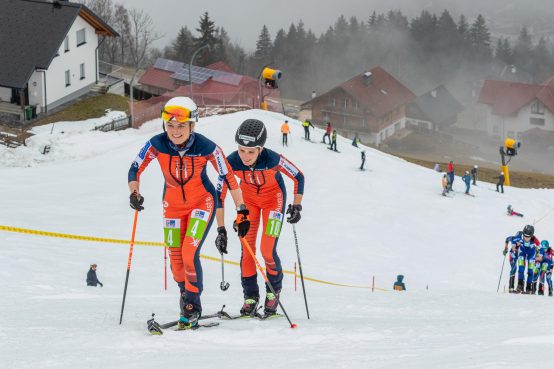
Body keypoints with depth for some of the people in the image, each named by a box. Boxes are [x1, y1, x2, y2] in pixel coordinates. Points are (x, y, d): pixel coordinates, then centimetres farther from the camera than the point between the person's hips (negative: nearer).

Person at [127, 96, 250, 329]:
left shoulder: (206, 147, -25)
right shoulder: (157, 144, -20)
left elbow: (229, 177, -16)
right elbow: (135, 169, -9)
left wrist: (242, 212, -15)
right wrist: (134, 193, -29)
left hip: (202, 203, -3)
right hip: (173, 204, 3)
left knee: (190, 253, -18)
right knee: (175, 258, 3)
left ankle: (193, 305, -2)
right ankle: (185, 296, 30)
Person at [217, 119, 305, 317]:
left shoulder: (273, 159, -36)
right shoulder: (232, 162, -30)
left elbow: (298, 177, -18)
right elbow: (220, 194, -20)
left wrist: (296, 205, -19)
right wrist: (221, 230, -21)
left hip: (273, 198, -2)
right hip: (248, 198, 2)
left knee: (267, 250, -10)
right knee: (246, 249, -4)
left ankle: (274, 291, 16)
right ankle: (250, 297, 11)